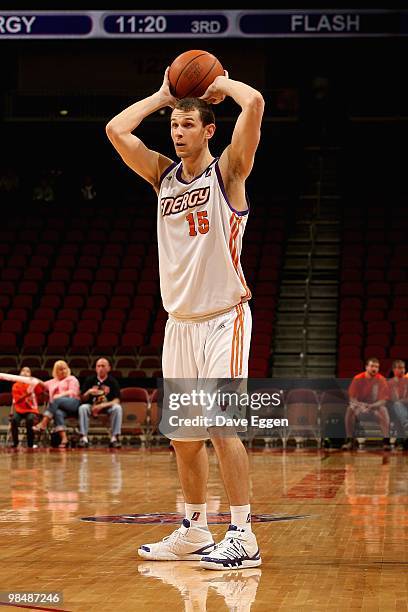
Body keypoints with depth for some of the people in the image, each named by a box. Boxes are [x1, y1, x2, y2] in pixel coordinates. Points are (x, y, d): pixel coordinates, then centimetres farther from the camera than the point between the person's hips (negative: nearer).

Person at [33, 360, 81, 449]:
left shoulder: (72, 379, 18)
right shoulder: (52, 382, 33)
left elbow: (73, 392, 2)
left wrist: (60, 395, -13)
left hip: (73, 403, -3)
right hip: (58, 407, 3)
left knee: (56, 400, -36)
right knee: (58, 413, -37)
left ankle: (43, 424, -46)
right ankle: (63, 439, -52)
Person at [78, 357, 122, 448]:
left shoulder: (113, 381, -2)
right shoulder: (89, 380, 2)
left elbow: (117, 401, -11)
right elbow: (83, 399, 3)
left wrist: (102, 405, -25)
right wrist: (88, 393, -19)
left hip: (107, 406, -1)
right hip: (92, 406, 1)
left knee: (117, 408, -31)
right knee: (83, 407, -30)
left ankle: (114, 438, -29)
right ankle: (84, 438, -31)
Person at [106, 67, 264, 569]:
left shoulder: (227, 170, -3)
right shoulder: (163, 175, 12)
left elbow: (254, 104, -16)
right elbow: (116, 129, 8)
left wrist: (221, 84, 2)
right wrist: (163, 96, 13)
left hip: (224, 318, -6)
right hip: (179, 321, 6)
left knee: (222, 425, -14)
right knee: (182, 433, 10)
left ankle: (243, 537, -10)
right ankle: (194, 532, 22)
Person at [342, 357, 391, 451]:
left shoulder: (381, 380, -12)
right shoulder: (358, 379, -11)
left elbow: (383, 400, -13)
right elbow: (352, 398, -10)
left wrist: (372, 406, -31)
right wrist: (360, 406, -30)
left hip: (375, 405, 0)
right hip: (360, 404, 0)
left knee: (384, 410, -32)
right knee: (350, 410, -30)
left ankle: (386, 440, -31)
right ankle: (349, 440, -24)